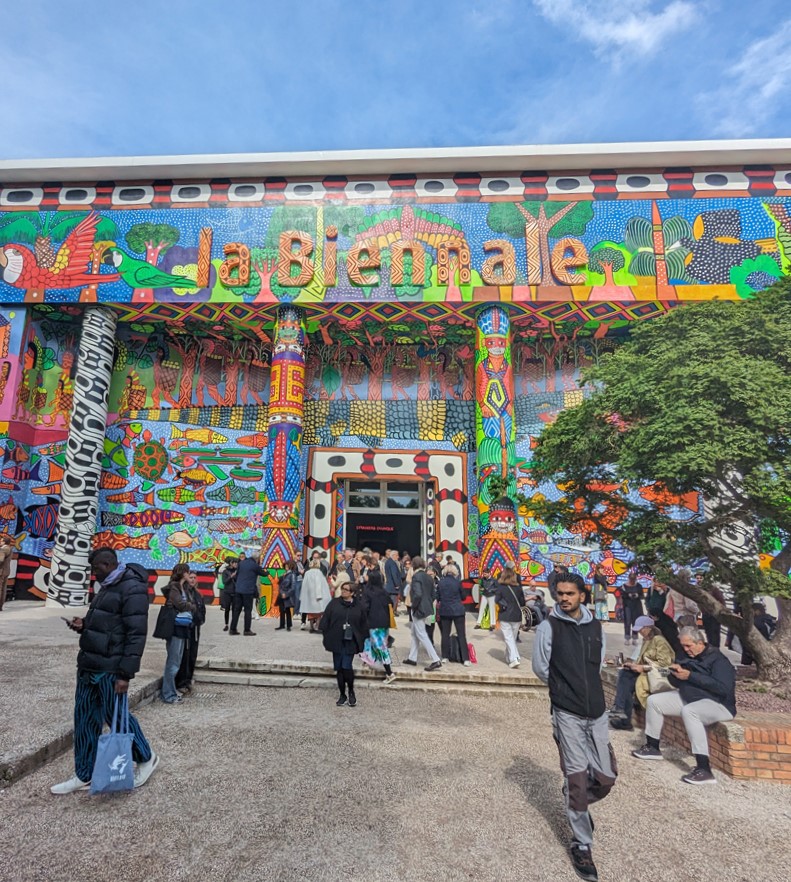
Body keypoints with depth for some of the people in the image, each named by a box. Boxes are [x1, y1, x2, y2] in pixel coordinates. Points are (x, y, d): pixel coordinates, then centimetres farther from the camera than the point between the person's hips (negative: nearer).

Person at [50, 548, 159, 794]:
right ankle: (83, 776, 28)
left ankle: (147, 758, 25)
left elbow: (136, 634, -22)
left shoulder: (132, 589, -20)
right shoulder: (107, 587, 13)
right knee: (85, 719, 14)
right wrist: (84, 625, 4)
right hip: (88, 664, 9)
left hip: (110, 668, -9)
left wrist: (125, 674, -23)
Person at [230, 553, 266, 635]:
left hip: (238, 590, 6)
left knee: (237, 609, 11)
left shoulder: (241, 563, 8)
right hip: (248, 591, -6)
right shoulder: (255, 565, -8)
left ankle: (233, 629, 14)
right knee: (248, 610, 2)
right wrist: (265, 571, 27)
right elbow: (264, 573, 5)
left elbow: (237, 574, 14)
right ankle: (247, 630, 3)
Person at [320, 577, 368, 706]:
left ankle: (351, 692, 14)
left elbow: (363, 624, 6)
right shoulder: (334, 603, 2)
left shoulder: (359, 605, 1)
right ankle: (342, 694, 23)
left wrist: (362, 640, 3)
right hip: (336, 641, 2)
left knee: (347, 667, -11)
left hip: (350, 642, -2)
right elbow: (325, 620, 2)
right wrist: (326, 636, -3)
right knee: (339, 668, 8)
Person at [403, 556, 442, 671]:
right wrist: (428, 604, 17)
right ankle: (412, 658, 27)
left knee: (422, 635, -3)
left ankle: (435, 660, -5)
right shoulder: (429, 577, 8)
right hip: (428, 609, 9)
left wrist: (414, 605, -12)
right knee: (415, 633, 19)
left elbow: (418, 594, -27)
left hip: (419, 610, -9)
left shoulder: (416, 577, -17)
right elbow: (433, 594, 12)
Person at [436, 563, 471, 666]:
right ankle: (465, 659, 1)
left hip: (444, 611, 2)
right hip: (458, 611, -2)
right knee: (462, 635, 3)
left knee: (445, 634, 12)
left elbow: (437, 597, 5)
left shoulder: (440, 582, -4)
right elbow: (463, 596, 2)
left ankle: (445, 657, 16)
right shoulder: (457, 582, -9)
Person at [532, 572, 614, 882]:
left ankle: (577, 804, 39)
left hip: (597, 711, 4)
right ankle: (581, 845, 23)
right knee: (577, 778, 3)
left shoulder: (596, 626, 3)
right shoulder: (548, 627, -11)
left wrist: (582, 686, 10)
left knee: (606, 776, 8)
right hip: (567, 713, -4)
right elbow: (540, 668, -2)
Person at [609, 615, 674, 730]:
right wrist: (633, 664, 0)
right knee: (623, 674, -19)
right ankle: (620, 710, -21)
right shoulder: (646, 640, 16)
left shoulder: (659, 640, -10)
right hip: (645, 671, 8)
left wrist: (643, 668, -19)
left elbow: (664, 662, -18)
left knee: (626, 682, -24)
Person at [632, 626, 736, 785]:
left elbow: (722, 688, -29)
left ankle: (704, 769, -38)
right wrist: (675, 673, -11)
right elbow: (677, 683, 13)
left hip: (718, 704, -9)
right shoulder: (689, 657, 9)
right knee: (654, 701, 3)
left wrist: (690, 676, -28)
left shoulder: (718, 660, -15)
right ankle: (653, 748, 16)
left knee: (688, 711, -39)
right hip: (690, 698, 9)